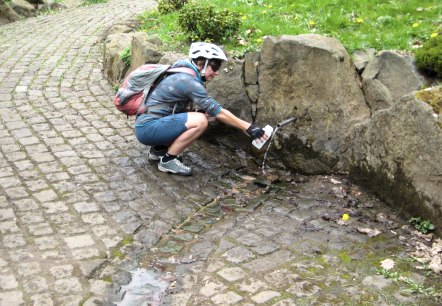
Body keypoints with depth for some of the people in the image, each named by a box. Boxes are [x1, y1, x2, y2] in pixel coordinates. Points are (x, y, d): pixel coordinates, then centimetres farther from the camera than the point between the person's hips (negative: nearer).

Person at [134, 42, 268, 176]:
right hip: (147, 128, -10)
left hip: (148, 121, 10)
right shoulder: (189, 82, -18)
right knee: (200, 121, -22)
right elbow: (218, 112, -21)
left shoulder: (185, 75, 10)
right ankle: (168, 160, -9)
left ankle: (158, 149, 14)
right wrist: (249, 127, -19)